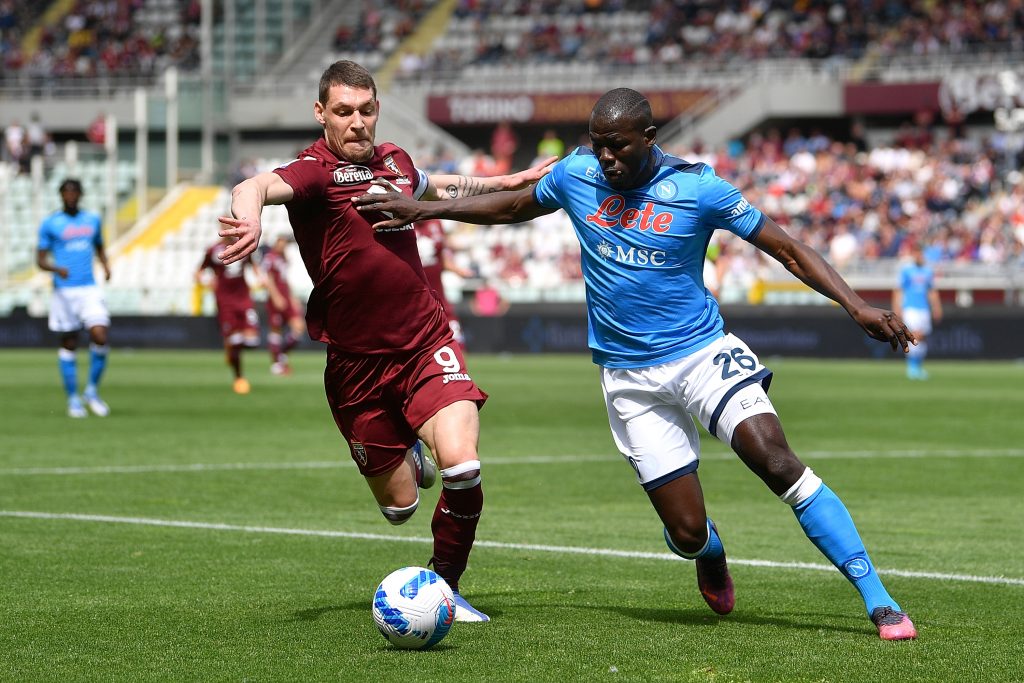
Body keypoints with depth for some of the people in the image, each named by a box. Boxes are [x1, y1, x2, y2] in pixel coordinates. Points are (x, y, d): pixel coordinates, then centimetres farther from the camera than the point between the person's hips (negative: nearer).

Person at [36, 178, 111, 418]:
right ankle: (73, 399, 13)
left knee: (100, 337, -14)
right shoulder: (50, 224, 0)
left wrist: (105, 265, 6)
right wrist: (57, 269, -20)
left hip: (90, 289, 2)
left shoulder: (92, 219, 11)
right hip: (64, 290, -2)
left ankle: (92, 391, 4)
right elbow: (41, 260, 0)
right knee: (69, 344, 3)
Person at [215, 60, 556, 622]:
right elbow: (258, 186, -39)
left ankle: (445, 588, 3)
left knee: (462, 466, -21)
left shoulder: (394, 160, 5)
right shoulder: (316, 171, -15)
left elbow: (435, 187, 32)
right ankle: (408, 460, 47)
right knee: (399, 505, 7)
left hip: (426, 343, 3)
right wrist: (248, 216, -62)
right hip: (357, 361, -3)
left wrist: (510, 181, 38)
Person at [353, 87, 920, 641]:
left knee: (778, 463, -24)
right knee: (686, 531, -4)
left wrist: (856, 307, -15)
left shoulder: (698, 188, -11)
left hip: (704, 353, -2)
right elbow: (514, 206, 20)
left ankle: (878, 601, -19)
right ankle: (710, 553, 38)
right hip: (630, 378, 2)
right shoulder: (575, 175, -1)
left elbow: (788, 250, -5)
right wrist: (421, 210, 18)